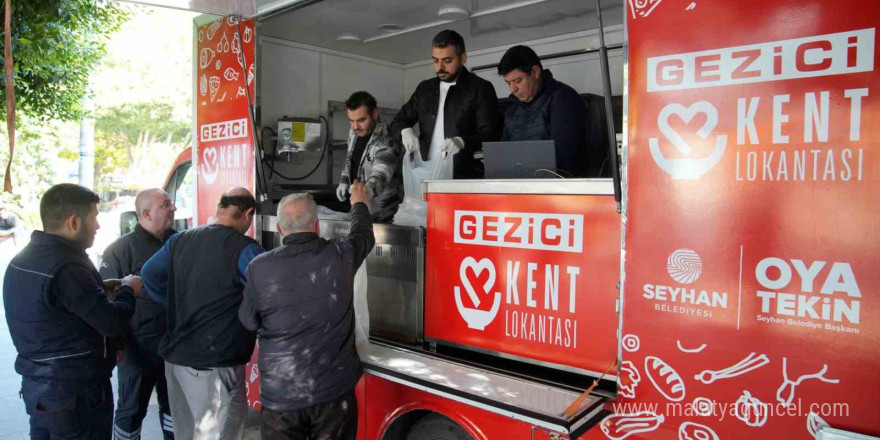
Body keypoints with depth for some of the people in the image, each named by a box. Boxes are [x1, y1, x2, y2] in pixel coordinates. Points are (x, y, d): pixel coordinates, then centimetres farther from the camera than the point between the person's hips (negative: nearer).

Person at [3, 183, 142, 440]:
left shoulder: (21, 260, 5)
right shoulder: (67, 267, -24)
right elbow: (112, 323, -22)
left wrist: (99, 290, 7)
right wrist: (127, 290, -5)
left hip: (35, 384, 9)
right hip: (76, 391, -9)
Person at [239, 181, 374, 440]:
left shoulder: (260, 267, -12)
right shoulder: (340, 255, -9)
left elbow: (249, 322, 3)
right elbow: (363, 235, 14)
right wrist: (359, 204, 32)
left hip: (280, 394, 0)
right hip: (334, 389, 1)